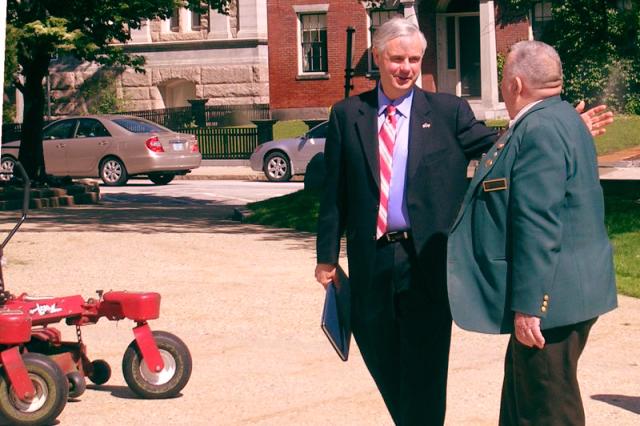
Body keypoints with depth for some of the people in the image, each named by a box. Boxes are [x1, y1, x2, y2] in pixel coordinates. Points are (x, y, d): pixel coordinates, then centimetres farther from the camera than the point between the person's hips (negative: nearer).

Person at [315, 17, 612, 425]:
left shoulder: (447, 110, 2)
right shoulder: (347, 115, 5)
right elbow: (334, 191, 6)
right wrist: (327, 255, 6)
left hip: (427, 260, -2)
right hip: (371, 261, 2)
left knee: (425, 371, 2)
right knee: (385, 362, 16)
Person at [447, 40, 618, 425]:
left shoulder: (541, 129, -20)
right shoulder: (555, 120, 13)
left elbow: (539, 228, -25)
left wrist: (528, 305, -24)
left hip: (549, 297, -11)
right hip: (562, 292, 11)